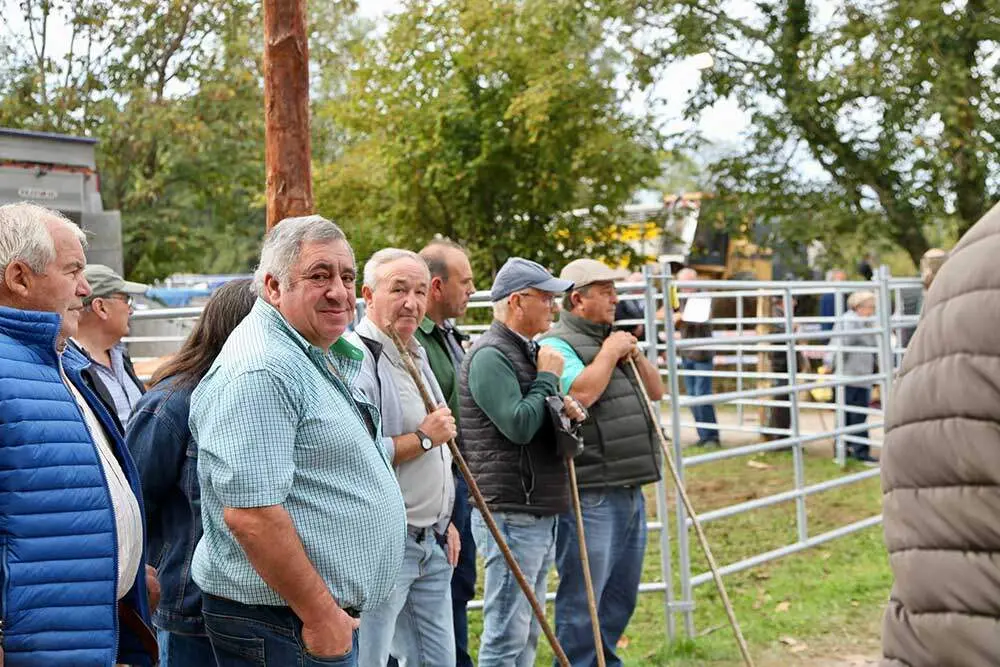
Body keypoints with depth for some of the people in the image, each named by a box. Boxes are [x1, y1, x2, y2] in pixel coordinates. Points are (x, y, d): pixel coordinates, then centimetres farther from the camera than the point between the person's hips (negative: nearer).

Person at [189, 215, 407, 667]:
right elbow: (250, 512, -26)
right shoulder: (260, 372, -20)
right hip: (283, 623, -10)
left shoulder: (322, 357, 14)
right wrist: (320, 615, -21)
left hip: (331, 612, 10)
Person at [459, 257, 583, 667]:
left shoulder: (529, 352, 17)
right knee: (507, 633, -6)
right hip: (511, 514, -10)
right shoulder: (490, 356, -14)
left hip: (542, 513, 10)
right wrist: (547, 377, -10)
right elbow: (519, 425, -24)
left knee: (527, 633, 16)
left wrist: (564, 410, 4)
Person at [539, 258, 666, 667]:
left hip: (630, 491, 9)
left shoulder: (614, 339, 20)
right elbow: (580, 392, -26)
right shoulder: (557, 345, -9)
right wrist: (609, 353, -12)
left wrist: (635, 355, 4)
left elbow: (656, 391, 20)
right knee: (582, 596, -4)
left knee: (621, 594, 17)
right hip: (590, 496, -9)